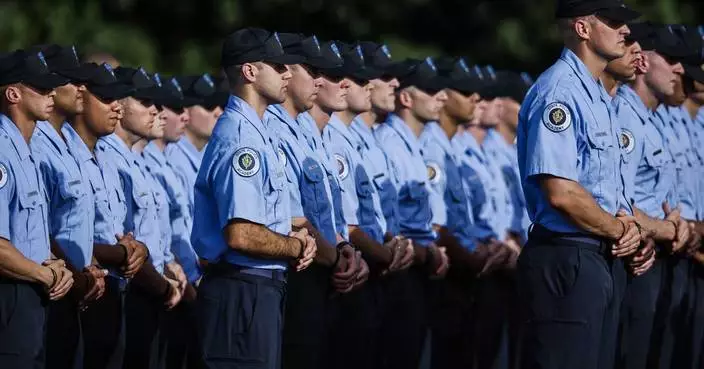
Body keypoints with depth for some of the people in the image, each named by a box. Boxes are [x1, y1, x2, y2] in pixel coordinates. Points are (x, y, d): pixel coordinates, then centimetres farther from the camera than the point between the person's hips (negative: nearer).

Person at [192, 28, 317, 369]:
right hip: (244, 294, -11)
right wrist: (297, 246, -10)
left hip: (260, 288, 11)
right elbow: (240, 235, -26)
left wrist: (292, 239, 9)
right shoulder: (240, 138, -17)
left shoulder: (254, 132, 17)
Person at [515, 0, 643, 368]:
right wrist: (620, 230, -9)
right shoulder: (559, 91, -16)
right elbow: (561, 192, -24)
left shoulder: (598, 95, 16)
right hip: (567, 262, -10)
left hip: (603, 258, 10)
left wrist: (626, 225, 3)